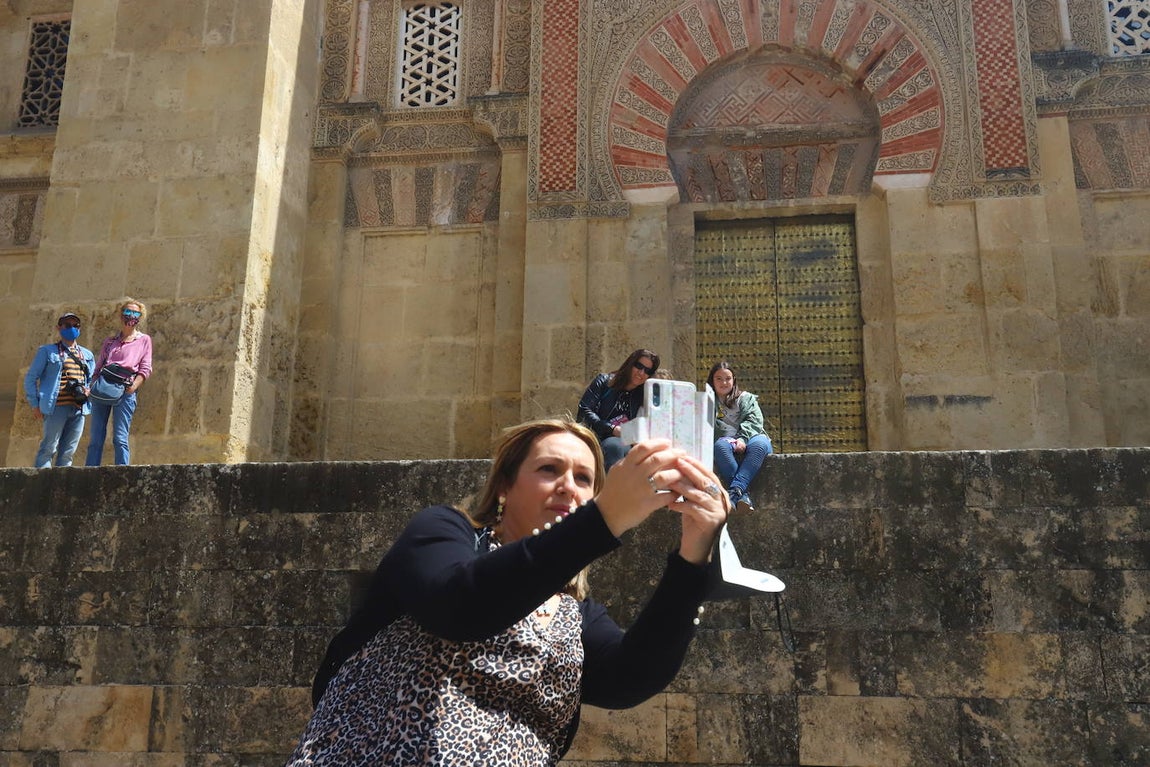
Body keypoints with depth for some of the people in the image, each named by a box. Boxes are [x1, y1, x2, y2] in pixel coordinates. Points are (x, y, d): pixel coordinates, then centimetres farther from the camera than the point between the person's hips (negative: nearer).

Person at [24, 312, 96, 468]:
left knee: (68, 452, 5)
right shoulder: (47, 351, 6)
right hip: (56, 407, -4)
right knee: (48, 448, -7)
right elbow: (30, 377, 6)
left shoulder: (87, 355, 19)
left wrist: (89, 391, 3)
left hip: (79, 408, 5)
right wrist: (35, 405, -1)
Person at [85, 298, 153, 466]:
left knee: (120, 438, -10)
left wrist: (134, 386, -13)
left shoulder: (144, 340, 13)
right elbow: (98, 366, 21)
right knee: (95, 438, 0)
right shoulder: (109, 341, 23)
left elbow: (145, 368, 4)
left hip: (125, 391, -4)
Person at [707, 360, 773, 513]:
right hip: (726, 441, 0)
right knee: (720, 446, -38)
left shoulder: (746, 398, 21)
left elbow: (754, 420, 3)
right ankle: (742, 496, -48)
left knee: (760, 443, -37)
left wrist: (742, 439, -16)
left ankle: (734, 492, -50)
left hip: (749, 439, 0)